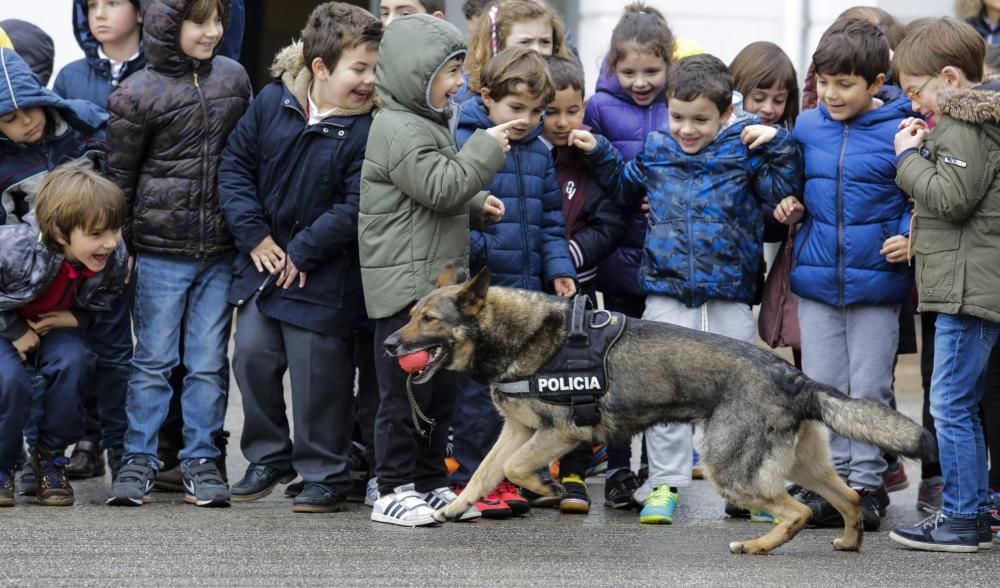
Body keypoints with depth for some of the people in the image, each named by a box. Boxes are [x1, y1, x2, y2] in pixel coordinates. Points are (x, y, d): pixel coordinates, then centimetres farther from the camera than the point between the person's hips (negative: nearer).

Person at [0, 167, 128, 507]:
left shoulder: (114, 258, -22)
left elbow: (104, 300, 0)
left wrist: (77, 318, -18)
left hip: (54, 325, 4)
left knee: (73, 362, -28)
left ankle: (50, 457, -6)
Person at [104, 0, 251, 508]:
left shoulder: (234, 79, 6)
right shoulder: (137, 94, -7)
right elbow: (119, 176, -1)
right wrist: (119, 247, -1)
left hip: (221, 250, 3)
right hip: (160, 251, -3)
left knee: (209, 361, 5)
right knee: (154, 358, 3)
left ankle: (200, 460, 13)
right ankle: (139, 459, 10)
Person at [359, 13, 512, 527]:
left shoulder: (426, 126, 19)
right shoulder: (400, 131, -15)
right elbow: (441, 187, -22)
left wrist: (476, 205, 13)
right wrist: (486, 148, -14)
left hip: (437, 284, 10)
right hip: (405, 285, -10)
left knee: (441, 389, 14)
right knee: (405, 392, -7)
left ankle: (430, 484, 22)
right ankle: (393, 491, -2)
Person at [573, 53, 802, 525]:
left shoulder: (743, 150, -2)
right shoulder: (655, 151, 7)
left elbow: (782, 190, -6)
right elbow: (627, 185, 25)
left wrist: (776, 144, -14)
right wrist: (599, 153, 14)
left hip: (729, 297, -2)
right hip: (667, 294, 2)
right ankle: (665, 482, 7)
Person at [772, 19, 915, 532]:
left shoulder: (899, 132, -10)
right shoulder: (806, 128, 4)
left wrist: (911, 237, -18)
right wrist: (790, 208, 0)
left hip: (876, 281, -4)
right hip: (816, 278, 4)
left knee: (869, 390, 5)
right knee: (821, 387, 8)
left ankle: (866, 484, 15)